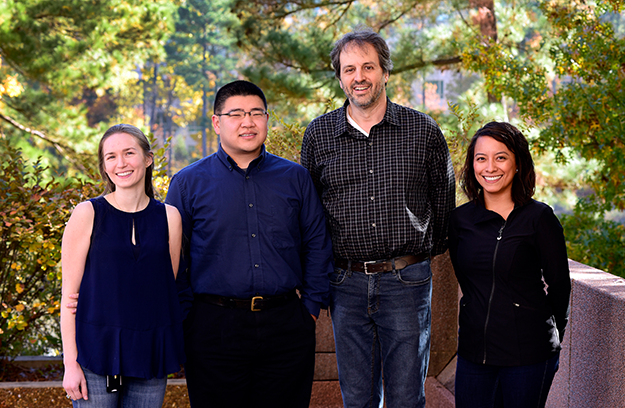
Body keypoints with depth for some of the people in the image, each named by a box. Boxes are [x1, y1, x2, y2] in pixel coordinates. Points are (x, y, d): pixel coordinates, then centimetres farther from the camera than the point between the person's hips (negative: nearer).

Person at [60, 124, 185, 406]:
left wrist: (169, 355, 6)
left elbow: (169, 287, 10)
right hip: (96, 351, -2)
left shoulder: (169, 217, 5)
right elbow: (69, 292, -4)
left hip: (150, 354, 3)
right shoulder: (88, 214, -3)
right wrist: (70, 363, -8)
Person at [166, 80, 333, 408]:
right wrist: (186, 315, -2)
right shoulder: (188, 183, 4)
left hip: (287, 330, 2)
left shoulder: (295, 178, 9)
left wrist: (312, 305, 5)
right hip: (214, 328, -2)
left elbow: (317, 245, 12)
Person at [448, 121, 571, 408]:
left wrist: (550, 336, 11)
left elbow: (559, 284, 1)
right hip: (474, 349, 4)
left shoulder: (539, 218, -8)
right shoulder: (460, 219, 4)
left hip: (529, 354, -3)